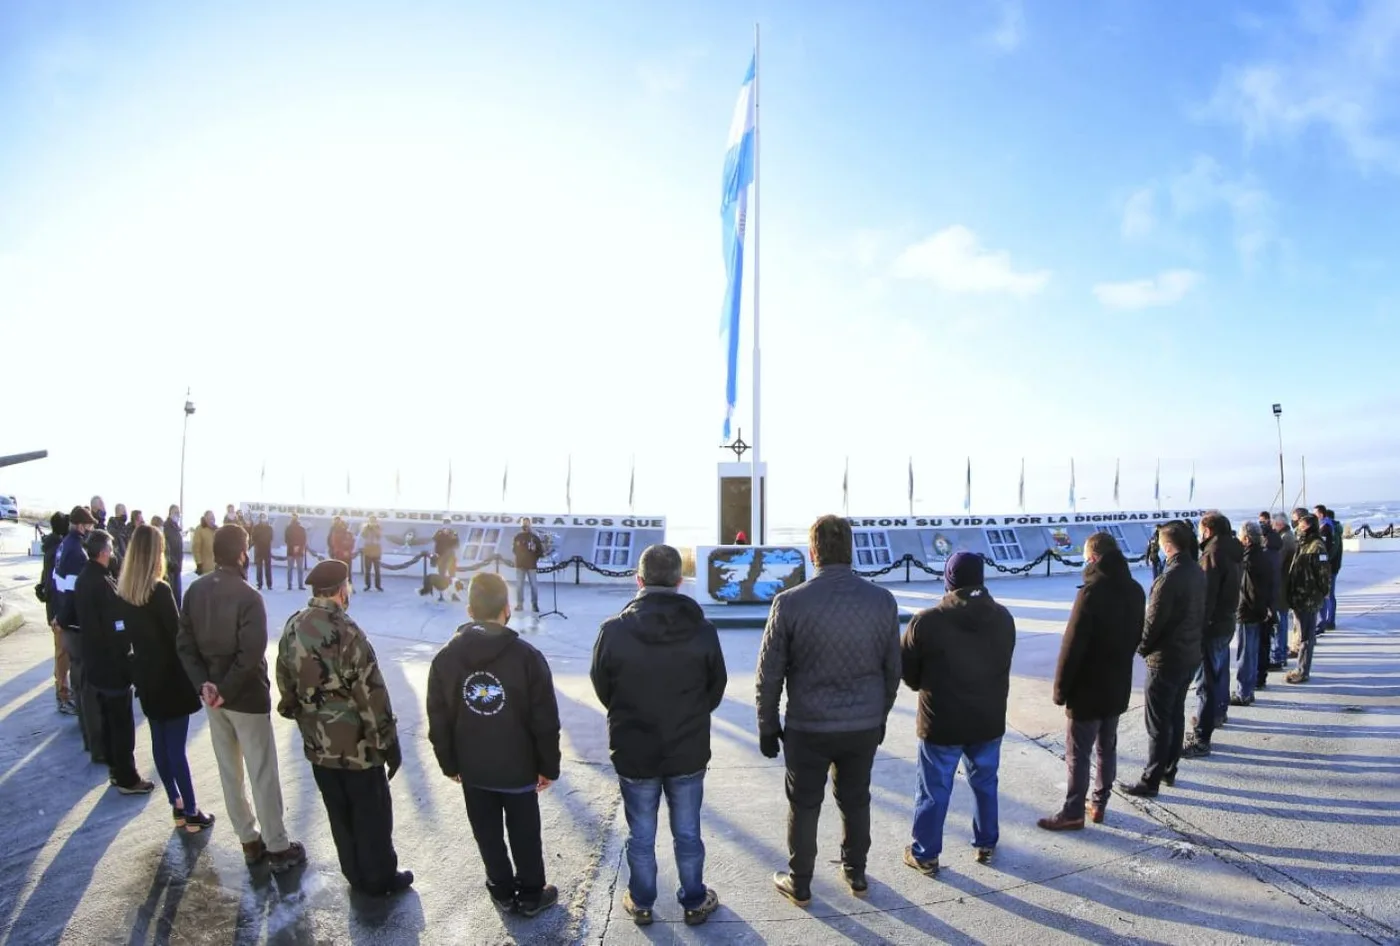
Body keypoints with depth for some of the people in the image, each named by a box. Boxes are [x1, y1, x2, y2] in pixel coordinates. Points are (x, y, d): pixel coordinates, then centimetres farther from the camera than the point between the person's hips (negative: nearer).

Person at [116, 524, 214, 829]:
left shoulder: (123, 592, 1)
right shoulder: (160, 591, -20)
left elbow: (131, 632, 8)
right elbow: (177, 636, -16)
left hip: (145, 676, 7)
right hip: (170, 676, -7)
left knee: (159, 742, 14)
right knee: (176, 746, 0)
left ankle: (176, 805, 25)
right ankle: (191, 813, 8)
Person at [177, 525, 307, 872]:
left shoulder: (195, 590, 0)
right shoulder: (248, 596, -21)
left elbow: (185, 643, -1)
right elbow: (251, 653, -27)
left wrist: (204, 682, -8)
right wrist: (227, 690, -16)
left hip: (213, 693, 7)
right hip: (247, 696, -7)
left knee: (229, 772, 16)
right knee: (262, 775, 4)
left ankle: (250, 842, 28)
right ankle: (278, 848, 15)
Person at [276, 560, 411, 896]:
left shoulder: (292, 628, -1)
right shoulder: (345, 631, -24)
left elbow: (286, 685, 10)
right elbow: (371, 693, -21)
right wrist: (388, 741, -12)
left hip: (318, 743, 7)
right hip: (357, 744, -7)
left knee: (340, 815, 20)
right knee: (372, 815, 11)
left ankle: (356, 875, 35)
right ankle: (380, 879, 25)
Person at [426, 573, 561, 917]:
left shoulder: (445, 658, -9)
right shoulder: (527, 656, -18)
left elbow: (438, 721, -1)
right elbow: (545, 721, -13)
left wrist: (449, 764, 13)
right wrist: (549, 766, 0)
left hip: (472, 769, 3)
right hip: (518, 767, -2)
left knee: (488, 835, 19)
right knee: (524, 835, 15)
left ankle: (503, 893, 34)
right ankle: (531, 895, 30)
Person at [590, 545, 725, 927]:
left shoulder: (613, 631, -17)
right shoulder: (703, 630, -15)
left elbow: (602, 689, -2)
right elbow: (716, 690, -1)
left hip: (632, 752, 0)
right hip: (688, 752, 0)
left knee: (641, 835, 18)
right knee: (687, 833, 17)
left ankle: (641, 904, 35)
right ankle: (695, 903, 33)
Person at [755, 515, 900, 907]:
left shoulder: (790, 602, -16)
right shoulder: (883, 600, -6)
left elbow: (769, 674, -9)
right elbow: (892, 669, 4)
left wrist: (767, 725, 4)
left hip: (808, 727, -3)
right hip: (865, 725, 3)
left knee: (804, 806, 15)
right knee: (856, 801, 22)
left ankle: (799, 884, 31)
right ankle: (856, 875, 39)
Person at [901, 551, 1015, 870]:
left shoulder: (927, 621, -18)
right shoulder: (1004, 618, -3)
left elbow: (907, 671, -7)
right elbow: (1002, 667, 8)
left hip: (941, 723, -4)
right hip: (989, 721, 4)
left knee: (933, 790, 10)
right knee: (985, 784, 23)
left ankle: (925, 855, 21)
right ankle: (986, 843, 37)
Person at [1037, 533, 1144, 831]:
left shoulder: (1092, 592, -23)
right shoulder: (1135, 590, 3)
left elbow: (1073, 645, -21)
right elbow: (1136, 636, 13)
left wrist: (1060, 688, -11)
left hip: (1088, 689, -8)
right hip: (1118, 686, 8)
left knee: (1078, 753, 3)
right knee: (1107, 747, 18)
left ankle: (1073, 813, 11)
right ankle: (1099, 805, 27)